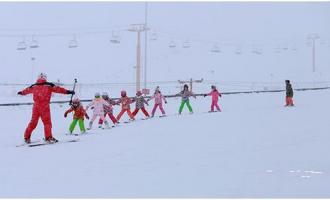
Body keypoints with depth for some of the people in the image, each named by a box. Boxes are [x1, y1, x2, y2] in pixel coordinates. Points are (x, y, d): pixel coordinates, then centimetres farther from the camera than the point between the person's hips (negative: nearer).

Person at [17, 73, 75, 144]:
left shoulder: (34, 86, 12)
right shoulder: (49, 85, -1)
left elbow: (27, 90, 29)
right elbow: (57, 89, -6)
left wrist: (21, 92, 49)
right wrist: (68, 91, -6)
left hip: (36, 106, 4)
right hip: (44, 106, -4)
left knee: (33, 122, 12)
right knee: (47, 122, -1)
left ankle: (27, 137, 16)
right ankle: (48, 137, -11)